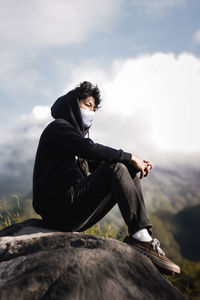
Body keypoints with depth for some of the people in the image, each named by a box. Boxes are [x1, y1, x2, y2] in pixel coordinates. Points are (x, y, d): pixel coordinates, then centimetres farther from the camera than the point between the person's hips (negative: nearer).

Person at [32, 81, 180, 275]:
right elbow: (89, 148, -21)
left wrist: (136, 163, 1)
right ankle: (140, 237, -32)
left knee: (129, 172, 3)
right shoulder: (58, 127, -2)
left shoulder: (79, 133, 27)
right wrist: (130, 157, -14)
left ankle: (144, 235, -13)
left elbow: (97, 161, 17)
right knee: (116, 169, -22)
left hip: (75, 212, 9)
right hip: (59, 210, -9)